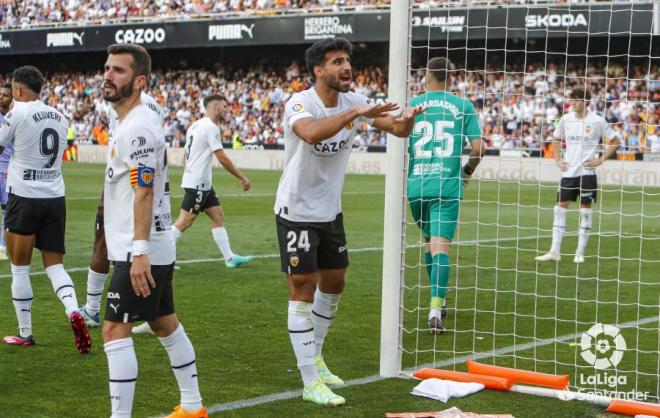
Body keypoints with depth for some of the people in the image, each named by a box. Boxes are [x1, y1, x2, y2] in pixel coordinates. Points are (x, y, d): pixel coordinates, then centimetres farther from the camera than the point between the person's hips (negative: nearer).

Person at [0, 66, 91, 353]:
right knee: (54, 265, 9)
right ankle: (73, 311, -17)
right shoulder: (60, 118, 10)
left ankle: (25, 333, 12)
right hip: (56, 197, 5)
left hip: (24, 198, -5)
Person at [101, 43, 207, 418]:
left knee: (115, 331, -10)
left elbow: (144, 192, -24)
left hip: (140, 251, -11)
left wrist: (139, 252, -28)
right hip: (158, 248, 11)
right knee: (166, 324, 18)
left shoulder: (138, 127, -17)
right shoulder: (132, 122, 14)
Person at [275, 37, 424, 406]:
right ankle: (311, 382, 2)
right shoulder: (300, 103, -21)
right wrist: (356, 113, -46)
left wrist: (406, 121, -28)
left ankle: (316, 358, 36)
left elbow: (396, 129, -5)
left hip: (331, 211, 7)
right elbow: (311, 133, -44)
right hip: (297, 212, -7)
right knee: (303, 290, -3)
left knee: (334, 284, 16)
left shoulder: (353, 101, -3)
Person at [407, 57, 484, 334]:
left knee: (430, 241, 19)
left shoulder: (411, 106, 4)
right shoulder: (463, 106, 2)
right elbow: (478, 148, -3)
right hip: (448, 185, -2)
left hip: (417, 184, 2)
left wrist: (403, 179, 16)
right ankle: (436, 307, -19)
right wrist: (468, 171, 16)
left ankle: (437, 302, 29)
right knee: (441, 245, -5)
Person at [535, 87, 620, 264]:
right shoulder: (565, 119, 4)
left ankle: (580, 253, 7)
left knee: (585, 210, 0)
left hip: (587, 171, -4)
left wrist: (600, 160, -6)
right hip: (568, 171, 4)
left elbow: (615, 142, 1)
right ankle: (555, 252, 5)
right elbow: (556, 140, 21)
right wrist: (558, 160, 9)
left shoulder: (597, 121, -6)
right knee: (560, 208, 1)